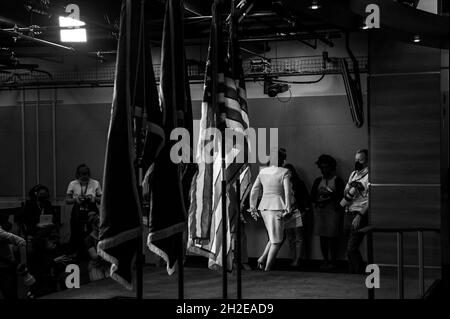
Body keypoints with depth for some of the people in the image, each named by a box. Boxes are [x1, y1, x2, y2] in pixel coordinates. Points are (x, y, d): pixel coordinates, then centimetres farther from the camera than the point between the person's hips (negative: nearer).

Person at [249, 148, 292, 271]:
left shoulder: (263, 171, 9)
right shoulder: (284, 172, -5)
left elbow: (254, 190, 9)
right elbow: (287, 192, -12)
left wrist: (252, 207, 14)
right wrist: (288, 209, -10)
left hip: (264, 207, 6)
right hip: (277, 207, -6)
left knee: (278, 237, 21)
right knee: (276, 241, 4)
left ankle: (262, 259, 6)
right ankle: (267, 268, 1)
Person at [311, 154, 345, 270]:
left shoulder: (337, 180, 3)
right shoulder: (318, 181, 15)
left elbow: (340, 196, -5)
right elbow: (312, 196, 9)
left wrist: (328, 199, -15)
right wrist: (319, 201, -10)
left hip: (333, 211, -4)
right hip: (320, 211, 4)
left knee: (332, 237, -6)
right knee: (322, 237, 4)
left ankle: (333, 261, 0)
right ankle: (325, 260, 11)